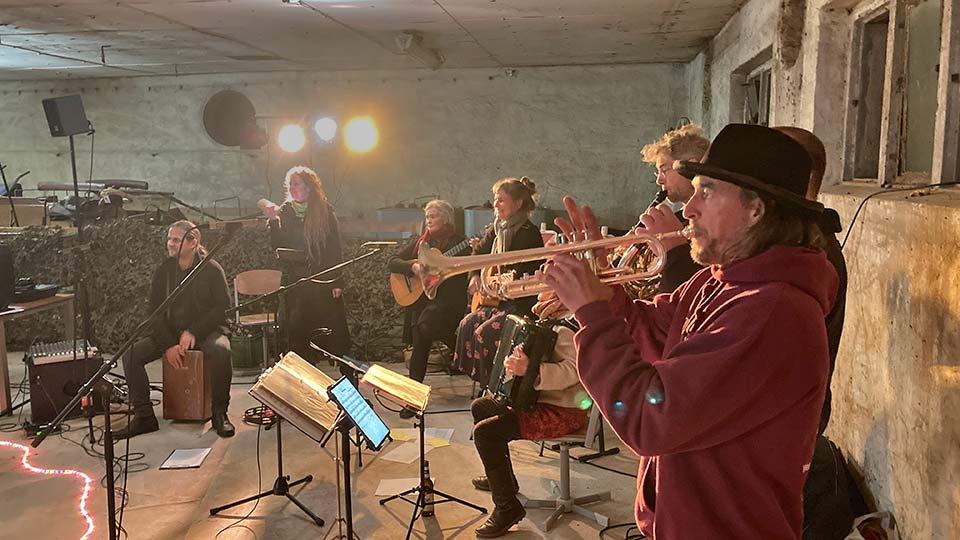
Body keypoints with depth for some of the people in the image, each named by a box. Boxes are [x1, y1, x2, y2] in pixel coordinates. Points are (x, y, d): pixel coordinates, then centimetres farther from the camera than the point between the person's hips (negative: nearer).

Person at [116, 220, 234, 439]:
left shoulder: (211, 269, -5)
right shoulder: (164, 271, 6)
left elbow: (223, 308, -10)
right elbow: (155, 312, 4)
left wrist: (193, 332, -21)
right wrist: (168, 345, -12)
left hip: (206, 330, -4)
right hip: (170, 332, 4)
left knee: (220, 350, -37)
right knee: (131, 353, -17)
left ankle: (219, 414, -20)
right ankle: (143, 416, -8)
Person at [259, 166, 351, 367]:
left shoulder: (325, 211, 2)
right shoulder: (283, 213, 7)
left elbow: (336, 249, 0)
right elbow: (277, 247, -3)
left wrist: (337, 282, -6)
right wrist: (273, 221, -16)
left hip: (324, 280, -2)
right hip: (295, 281, 2)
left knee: (337, 332, -3)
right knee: (298, 333, 3)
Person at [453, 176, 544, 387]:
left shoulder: (529, 233, -16)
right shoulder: (497, 229, 9)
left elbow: (530, 275, -21)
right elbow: (479, 253, 25)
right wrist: (475, 276, 10)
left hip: (523, 305, -8)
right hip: (498, 300, 8)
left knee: (485, 332, -22)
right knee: (467, 324, -9)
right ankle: (477, 378, 3)